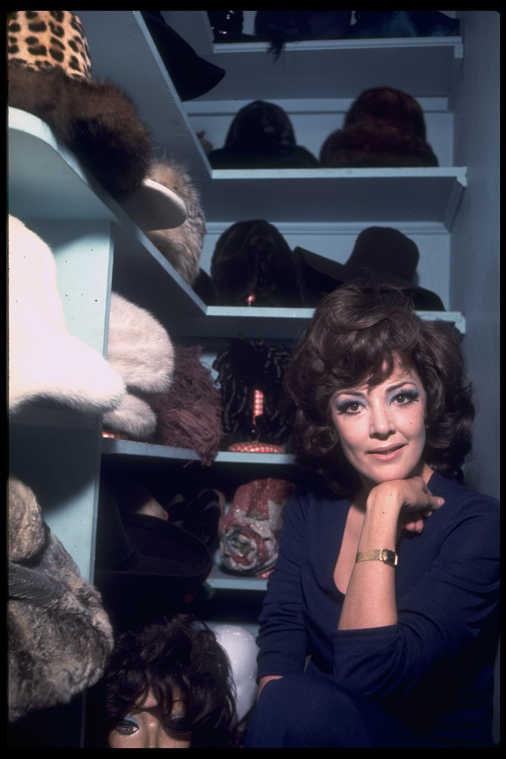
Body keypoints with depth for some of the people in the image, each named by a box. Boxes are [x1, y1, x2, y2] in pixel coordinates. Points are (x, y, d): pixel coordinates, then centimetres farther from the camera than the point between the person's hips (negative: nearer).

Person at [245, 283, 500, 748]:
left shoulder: (478, 525, -16)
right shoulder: (313, 503, 0)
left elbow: (367, 674, -24)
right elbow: (281, 628, -4)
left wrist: (384, 506, -22)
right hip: (321, 719, 4)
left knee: (297, 703, -29)